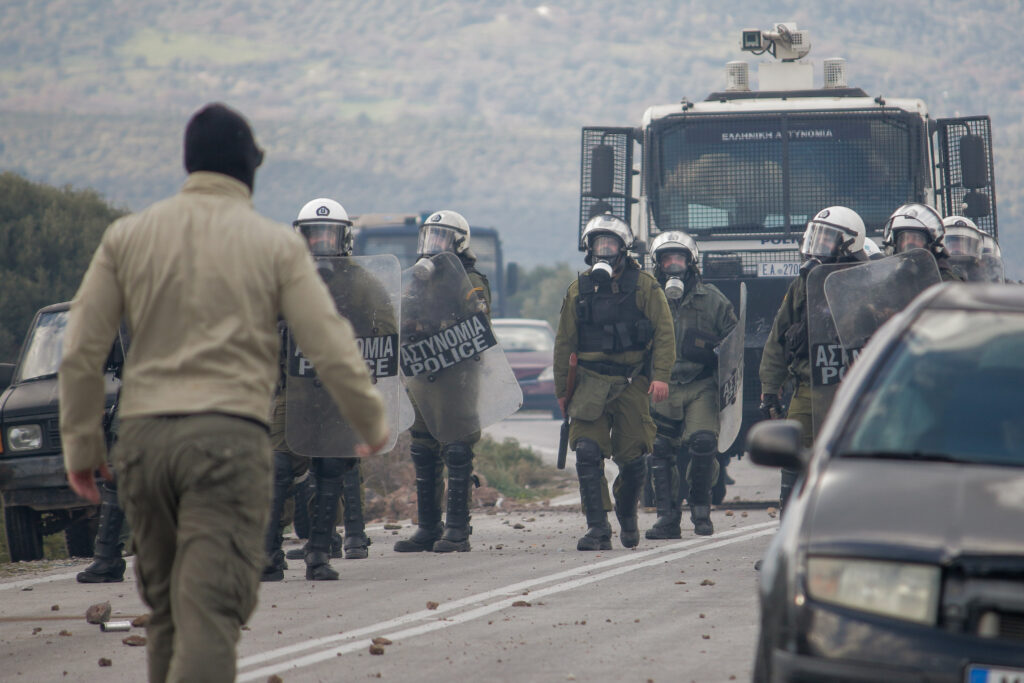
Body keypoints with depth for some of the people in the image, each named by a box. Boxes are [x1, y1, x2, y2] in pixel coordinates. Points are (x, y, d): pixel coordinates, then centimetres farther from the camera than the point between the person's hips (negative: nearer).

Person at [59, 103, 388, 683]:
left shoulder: (128, 236, 9)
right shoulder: (276, 244, 2)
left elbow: (82, 351, 7)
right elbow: (332, 349, 1)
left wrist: (81, 443, 17)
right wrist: (373, 424, 15)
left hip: (145, 437, 3)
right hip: (231, 435, -3)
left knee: (166, 608, 15)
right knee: (210, 612, -11)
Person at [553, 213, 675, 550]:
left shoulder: (643, 286, 2)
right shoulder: (578, 291, 9)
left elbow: (664, 332, -1)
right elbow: (564, 342, 15)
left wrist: (660, 376, -13)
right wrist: (562, 390, 14)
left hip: (632, 383, -1)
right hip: (591, 380, 1)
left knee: (632, 458, 4)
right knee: (587, 452, -15)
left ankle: (627, 516, 31)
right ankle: (597, 529, -15)